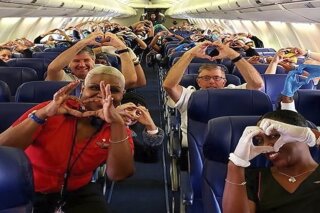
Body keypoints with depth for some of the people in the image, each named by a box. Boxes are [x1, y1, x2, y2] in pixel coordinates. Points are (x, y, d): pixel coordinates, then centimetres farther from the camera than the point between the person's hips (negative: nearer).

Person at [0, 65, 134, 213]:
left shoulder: (117, 129, -7)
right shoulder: (52, 112, -13)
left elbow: (118, 175, -23)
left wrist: (117, 123, -33)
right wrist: (42, 114, -33)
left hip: (78, 193, 1)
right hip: (27, 192, 0)